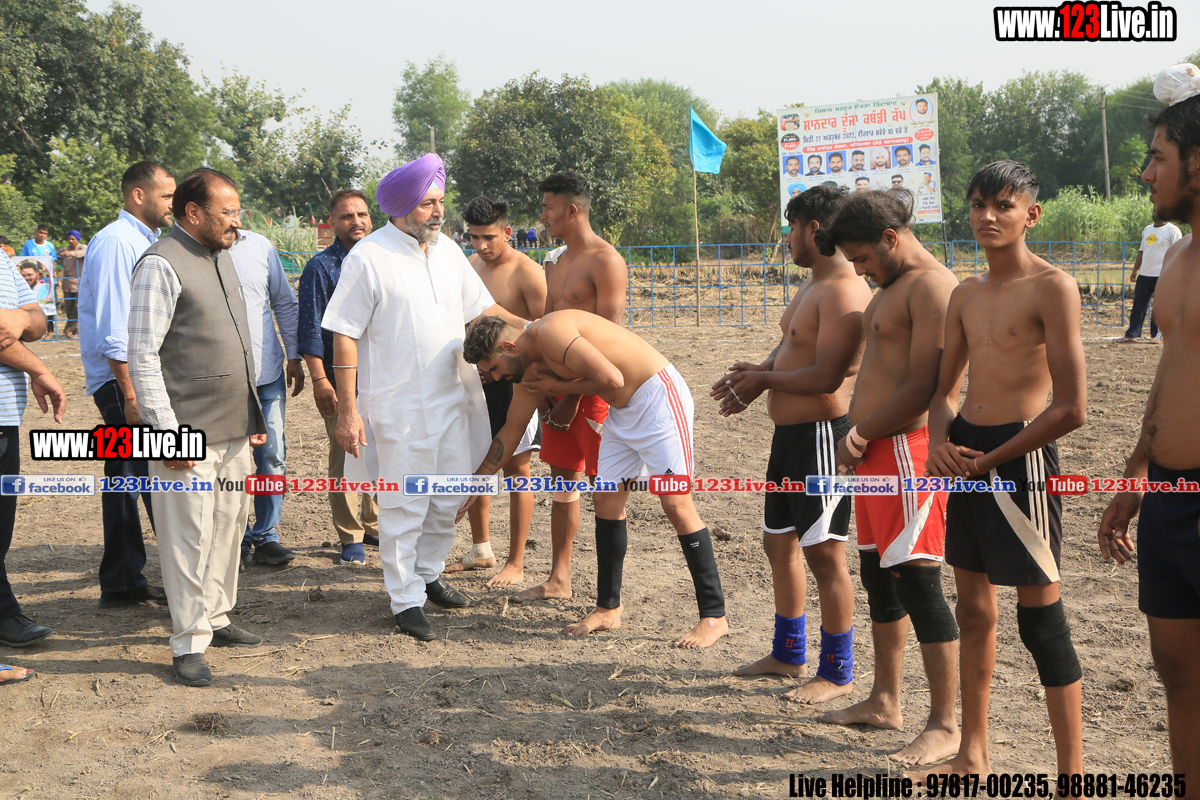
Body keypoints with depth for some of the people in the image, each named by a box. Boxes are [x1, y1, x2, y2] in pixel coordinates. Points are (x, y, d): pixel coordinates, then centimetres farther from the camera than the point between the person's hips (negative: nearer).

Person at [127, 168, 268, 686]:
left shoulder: (221, 257, 15)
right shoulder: (162, 265, -12)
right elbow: (143, 357, -14)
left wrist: (254, 415, 20)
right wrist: (168, 434, -18)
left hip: (235, 428, 8)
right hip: (189, 433, -8)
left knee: (229, 525, 14)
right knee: (190, 535, -3)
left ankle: (215, 618, 28)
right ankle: (189, 643, 6)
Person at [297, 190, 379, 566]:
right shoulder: (320, 267, -4)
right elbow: (311, 330, -7)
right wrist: (319, 379, -13)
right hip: (341, 378, -5)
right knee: (345, 456, -2)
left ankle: (374, 524, 25)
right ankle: (350, 538, 7)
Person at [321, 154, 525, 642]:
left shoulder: (447, 249, 7)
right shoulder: (368, 258, -12)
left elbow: (481, 307, 17)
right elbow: (344, 336, -11)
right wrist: (347, 410, -15)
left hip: (452, 399, 6)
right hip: (398, 407, -6)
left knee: (448, 501, 15)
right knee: (404, 507, 2)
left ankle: (427, 574, 34)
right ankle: (406, 600, 14)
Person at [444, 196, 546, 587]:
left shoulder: (527, 272, -12)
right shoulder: (469, 266, 9)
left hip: (513, 380, -7)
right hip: (476, 378, 7)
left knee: (515, 468, -1)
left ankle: (515, 564, 7)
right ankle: (481, 550, 28)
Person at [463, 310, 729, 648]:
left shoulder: (550, 332, -21)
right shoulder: (532, 366, 9)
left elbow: (611, 379, -28)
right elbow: (510, 432, 20)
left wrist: (557, 385, -12)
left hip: (659, 396, -10)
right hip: (623, 411, 10)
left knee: (676, 503, -11)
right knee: (606, 498, 7)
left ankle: (714, 617, -6)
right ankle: (608, 608, 17)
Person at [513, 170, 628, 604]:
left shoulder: (605, 261, -12)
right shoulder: (556, 262, 16)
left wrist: (574, 397, -16)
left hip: (593, 388, -8)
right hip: (559, 385, 9)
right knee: (563, 479, 13)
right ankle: (559, 579, 21)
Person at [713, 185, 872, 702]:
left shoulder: (845, 292, -19)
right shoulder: (813, 286, 15)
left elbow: (826, 375, -26)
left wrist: (764, 380, -12)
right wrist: (754, 373, 3)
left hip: (823, 434, -11)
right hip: (789, 432, 11)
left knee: (824, 555, -2)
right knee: (779, 542, 19)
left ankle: (838, 673, 11)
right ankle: (788, 654, 35)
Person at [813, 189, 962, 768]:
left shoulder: (932, 286, -13)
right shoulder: (890, 287, 20)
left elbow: (924, 385, -20)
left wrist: (862, 432, -11)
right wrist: (859, 437, 11)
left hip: (908, 449, -11)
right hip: (874, 452, 11)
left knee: (918, 584, -8)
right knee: (878, 579, 17)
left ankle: (945, 725, 1)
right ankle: (884, 702, 30)